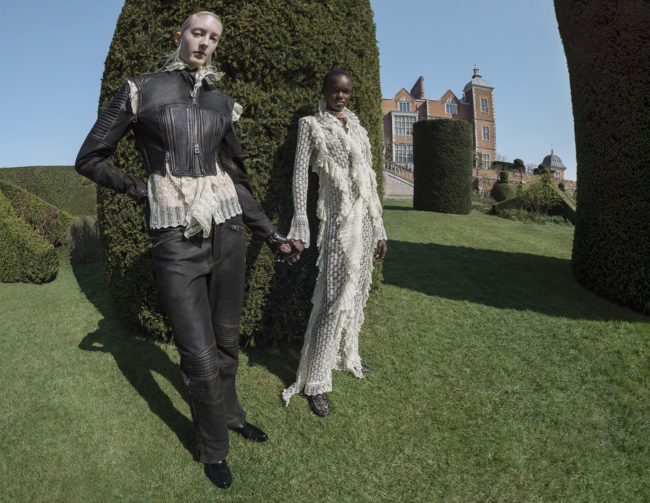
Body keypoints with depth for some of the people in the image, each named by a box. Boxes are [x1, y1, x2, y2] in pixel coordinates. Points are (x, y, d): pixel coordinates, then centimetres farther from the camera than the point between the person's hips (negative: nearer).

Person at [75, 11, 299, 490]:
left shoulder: (221, 103, 10)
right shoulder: (142, 91, 0)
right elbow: (89, 159, 7)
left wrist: (273, 236, 13)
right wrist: (140, 190, 1)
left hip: (227, 231, 4)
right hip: (177, 240, -3)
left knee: (227, 340, 16)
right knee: (201, 357, 1)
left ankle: (230, 413, 42)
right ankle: (214, 448, 26)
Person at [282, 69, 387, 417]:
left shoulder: (356, 127, 18)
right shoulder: (312, 126, 2)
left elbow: (369, 180, 17)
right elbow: (300, 174, -7)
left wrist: (379, 229, 15)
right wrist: (300, 226, -19)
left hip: (364, 217, 7)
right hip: (338, 218, -6)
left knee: (357, 290, 11)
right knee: (336, 296, -12)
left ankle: (347, 356, 29)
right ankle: (316, 382, -3)